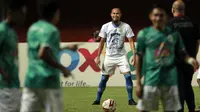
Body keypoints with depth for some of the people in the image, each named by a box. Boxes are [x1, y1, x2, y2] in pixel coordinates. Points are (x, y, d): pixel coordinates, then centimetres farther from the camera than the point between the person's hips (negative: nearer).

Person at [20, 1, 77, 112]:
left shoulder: (32, 28, 15)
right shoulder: (51, 30, -10)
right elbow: (43, 54, -23)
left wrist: (66, 48, 31)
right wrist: (62, 68, -14)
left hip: (31, 79, 7)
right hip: (48, 81, -7)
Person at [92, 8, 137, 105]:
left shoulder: (126, 27, -5)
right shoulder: (105, 27, -2)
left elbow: (131, 41, -4)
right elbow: (102, 42, 5)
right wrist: (98, 56, 2)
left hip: (121, 56, -1)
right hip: (109, 56, 1)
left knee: (128, 75, -14)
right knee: (104, 78, 1)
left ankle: (130, 99, -5)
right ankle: (97, 100, 10)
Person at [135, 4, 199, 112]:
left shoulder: (174, 33, 6)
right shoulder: (144, 34, -1)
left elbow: (181, 53, 11)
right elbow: (139, 58, 2)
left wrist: (190, 59, -14)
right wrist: (138, 82, -3)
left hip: (170, 80, 2)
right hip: (151, 80, -2)